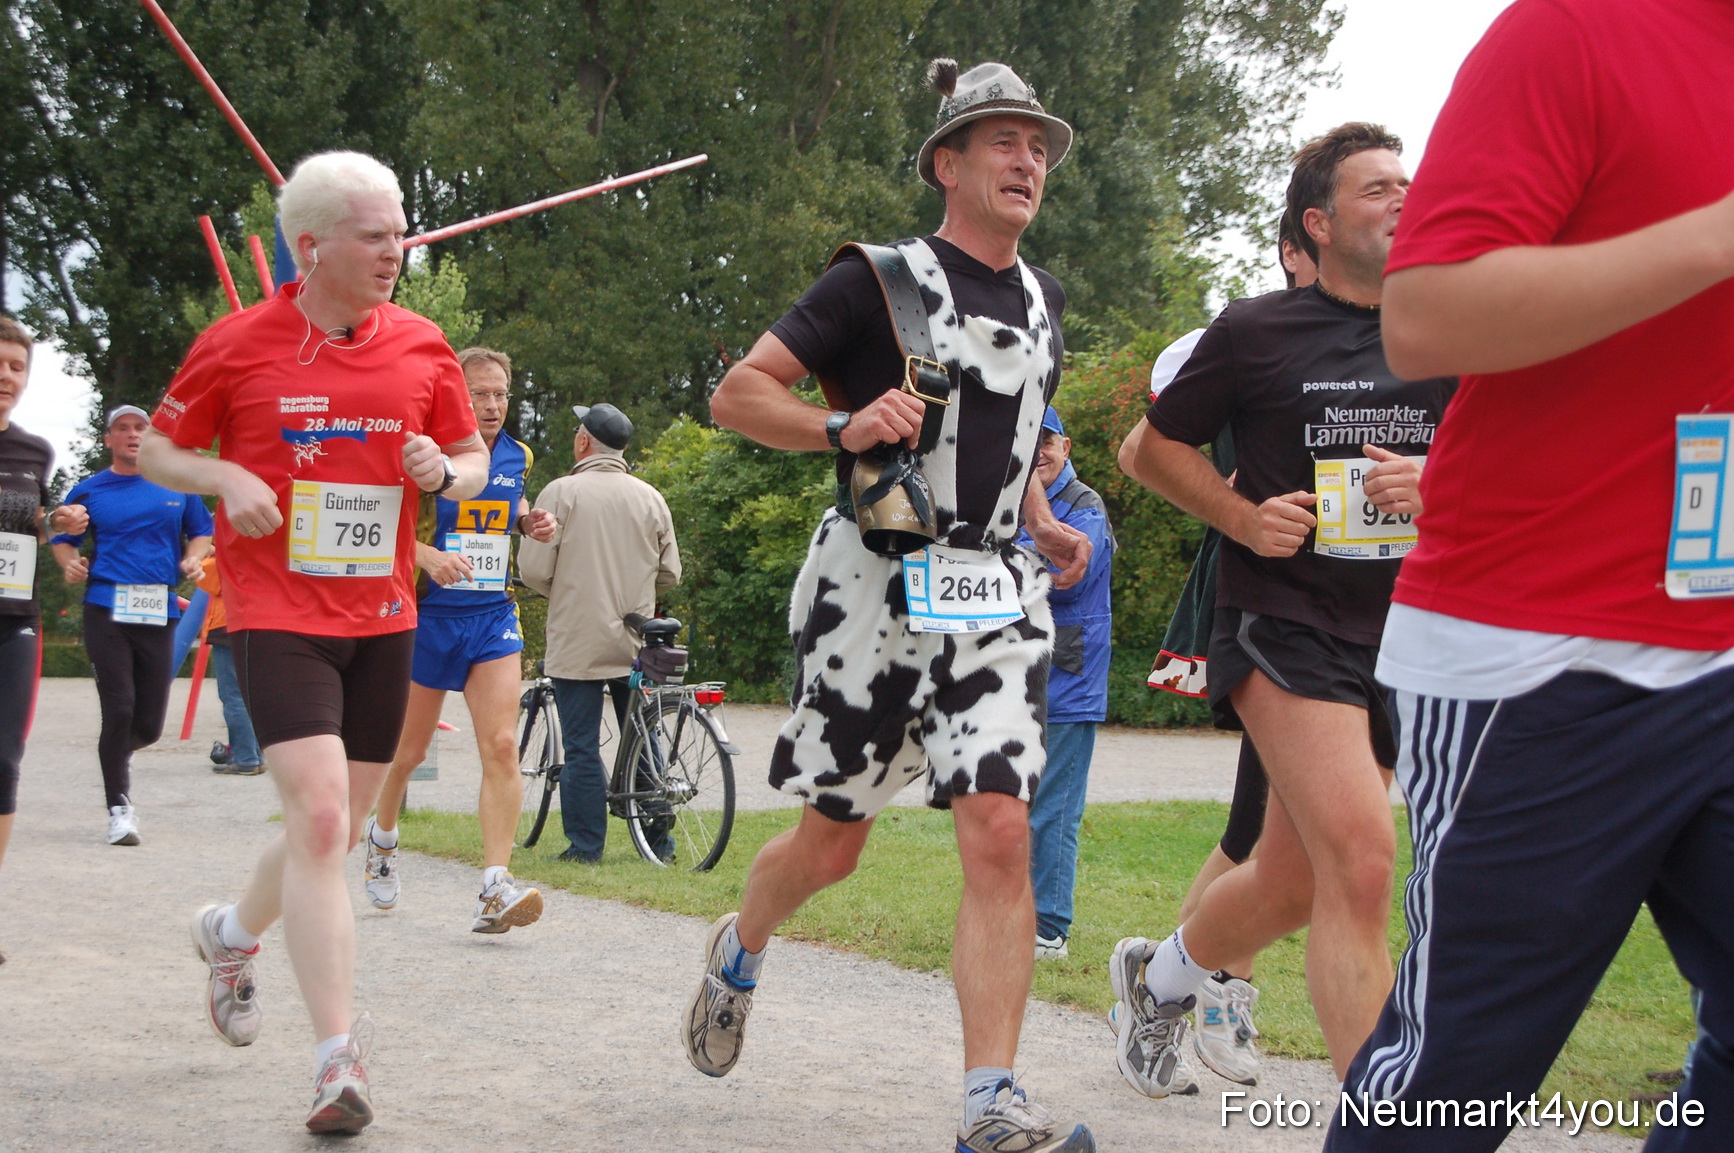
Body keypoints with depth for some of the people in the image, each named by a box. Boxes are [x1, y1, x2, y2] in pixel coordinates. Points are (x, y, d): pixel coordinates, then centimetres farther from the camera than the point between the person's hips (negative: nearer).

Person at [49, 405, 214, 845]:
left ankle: (115, 753, 39)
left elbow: (202, 533, 20)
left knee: (150, 724, 3)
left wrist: (193, 558, -1)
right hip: (106, 609, -2)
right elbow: (63, 538, 19)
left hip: (159, 612, 2)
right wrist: (70, 562, -1)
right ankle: (119, 807, 2)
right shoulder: (90, 490, 8)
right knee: (119, 710, -10)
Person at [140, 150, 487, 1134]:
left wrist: (446, 471, -9)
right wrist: (226, 479, -14)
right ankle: (339, 1059, -14)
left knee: (341, 829, 13)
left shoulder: (422, 346, 4)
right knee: (320, 818, -18)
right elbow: (159, 448, 6)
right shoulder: (239, 344, -5)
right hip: (278, 616, -4)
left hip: (383, 619, 5)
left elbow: (476, 458, 15)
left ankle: (234, 933, 45)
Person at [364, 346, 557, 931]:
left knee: (501, 745, -14)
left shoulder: (517, 456, 5)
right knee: (409, 749, 11)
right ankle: (382, 836, 43)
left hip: (494, 618, 3)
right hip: (428, 615, -3)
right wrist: (427, 555, -31)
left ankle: (496, 889, -18)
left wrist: (531, 522, 4)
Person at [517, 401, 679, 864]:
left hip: (578, 643, -4)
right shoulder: (650, 498, 3)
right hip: (638, 644, 4)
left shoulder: (562, 493, -9)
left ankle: (585, 845, 3)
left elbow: (534, 569, -10)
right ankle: (659, 839, 15)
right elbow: (670, 574, 8)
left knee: (582, 748, 1)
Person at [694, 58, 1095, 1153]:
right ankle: (740, 952, 40)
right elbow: (738, 394, -6)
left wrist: (1046, 528, 15)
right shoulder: (881, 279, -4)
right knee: (833, 841, 6)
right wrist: (844, 426, -22)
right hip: (875, 584, -4)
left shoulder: (1041, 301, 15)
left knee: (1000, 833, -12)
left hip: (996, 593, 4)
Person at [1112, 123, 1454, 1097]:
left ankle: (1161, 977, 44)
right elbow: (1157, 448, 8)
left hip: (1400, 639, 5)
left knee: (1292, 887, 13)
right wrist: (1243, 516, -8)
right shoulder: (1256, 332, -1)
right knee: (1362, 862, -23)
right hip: (1286, 625, -5)